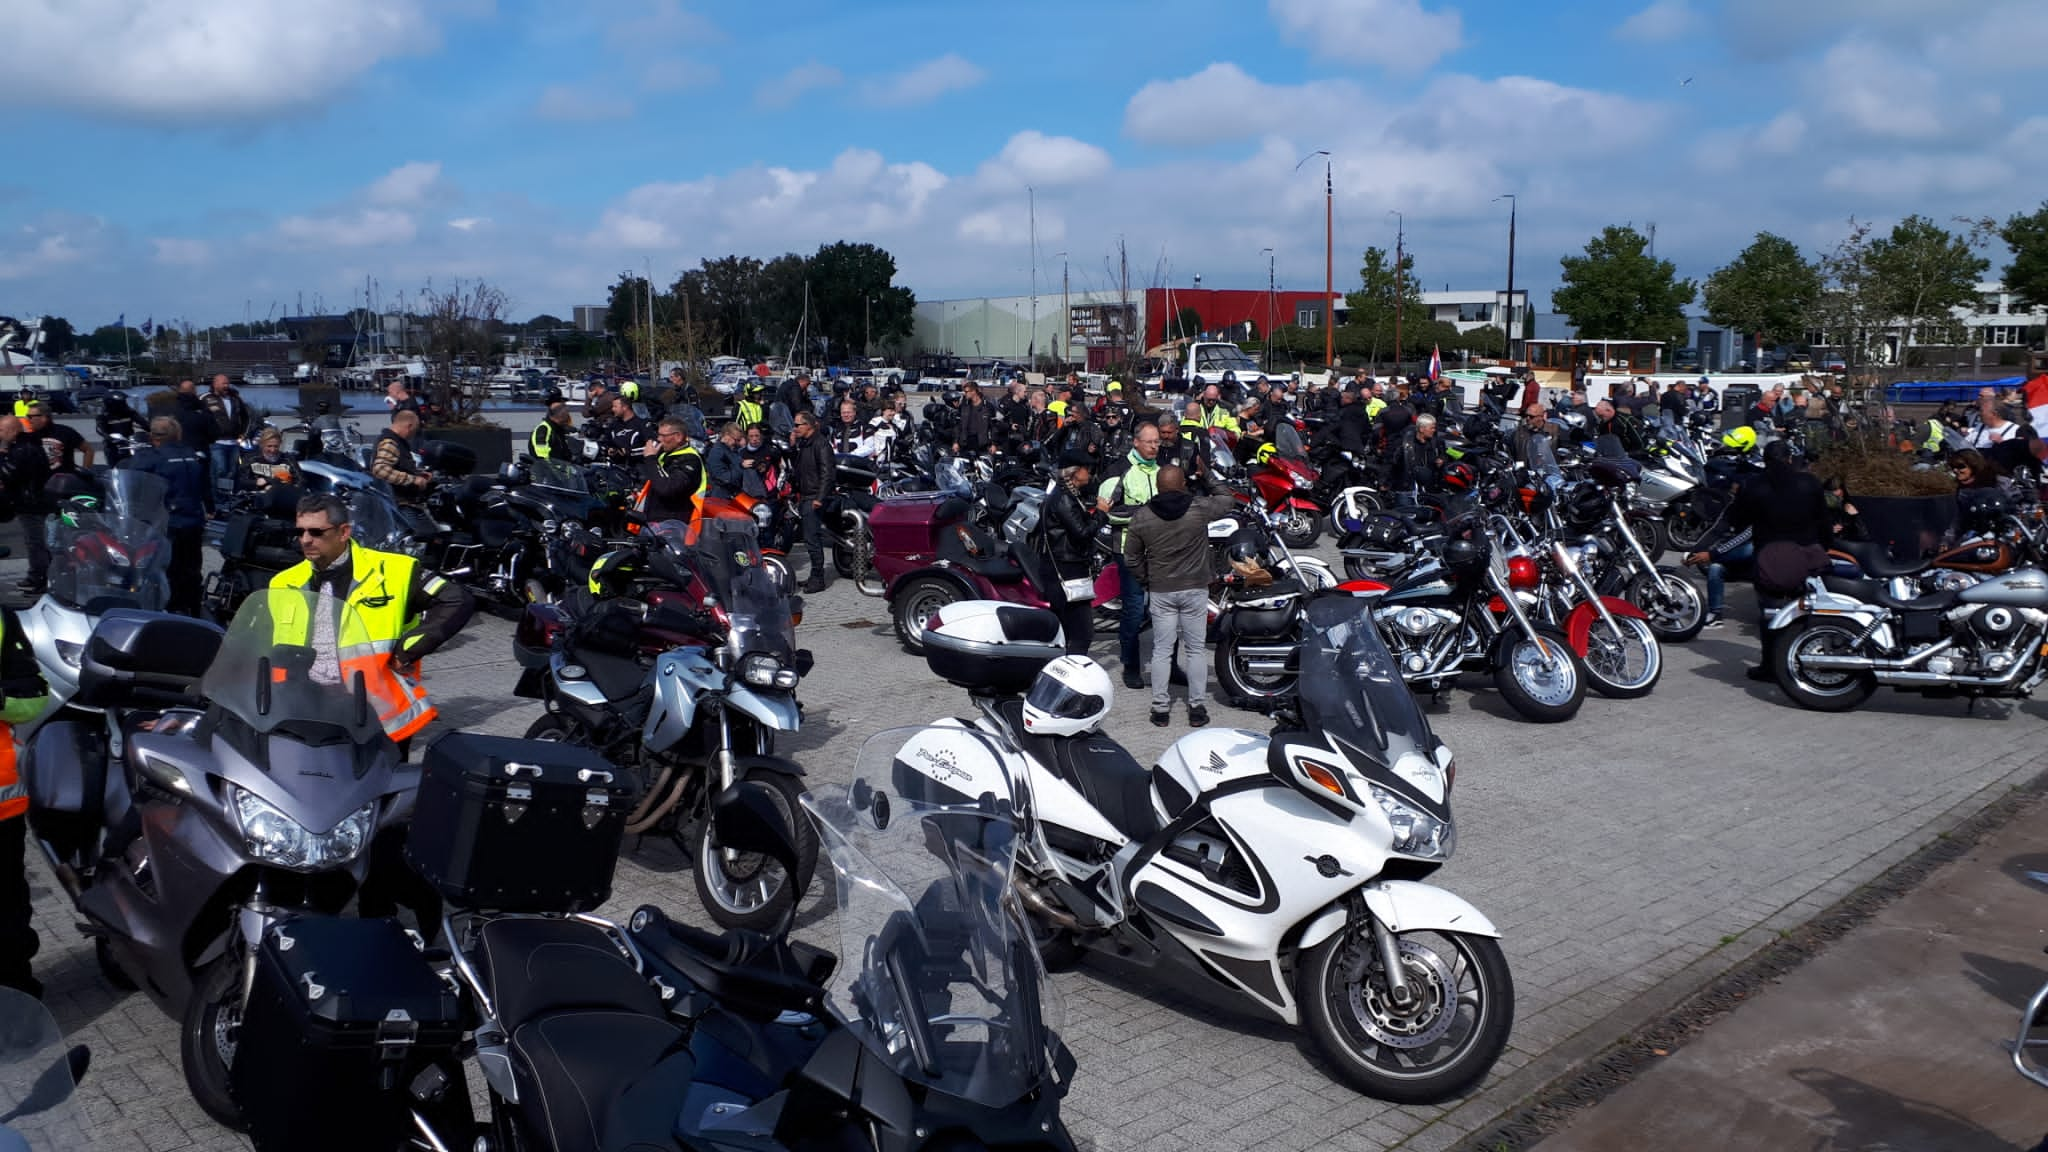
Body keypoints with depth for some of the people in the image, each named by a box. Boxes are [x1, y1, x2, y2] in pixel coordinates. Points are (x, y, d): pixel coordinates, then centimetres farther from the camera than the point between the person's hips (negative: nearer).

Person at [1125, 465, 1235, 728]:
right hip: (1195, 589, -1)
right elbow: (1230, 501, 8)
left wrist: (1146, 581, 15)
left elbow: (1131, 558, 1)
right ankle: (1197, 707, 11)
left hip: (1160, 591, 1)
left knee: (1162, 651, 8)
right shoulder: (1200, 508, -11)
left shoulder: (1142, 517, -5)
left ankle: (1160, 708, 9)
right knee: (1195, 650, 8)